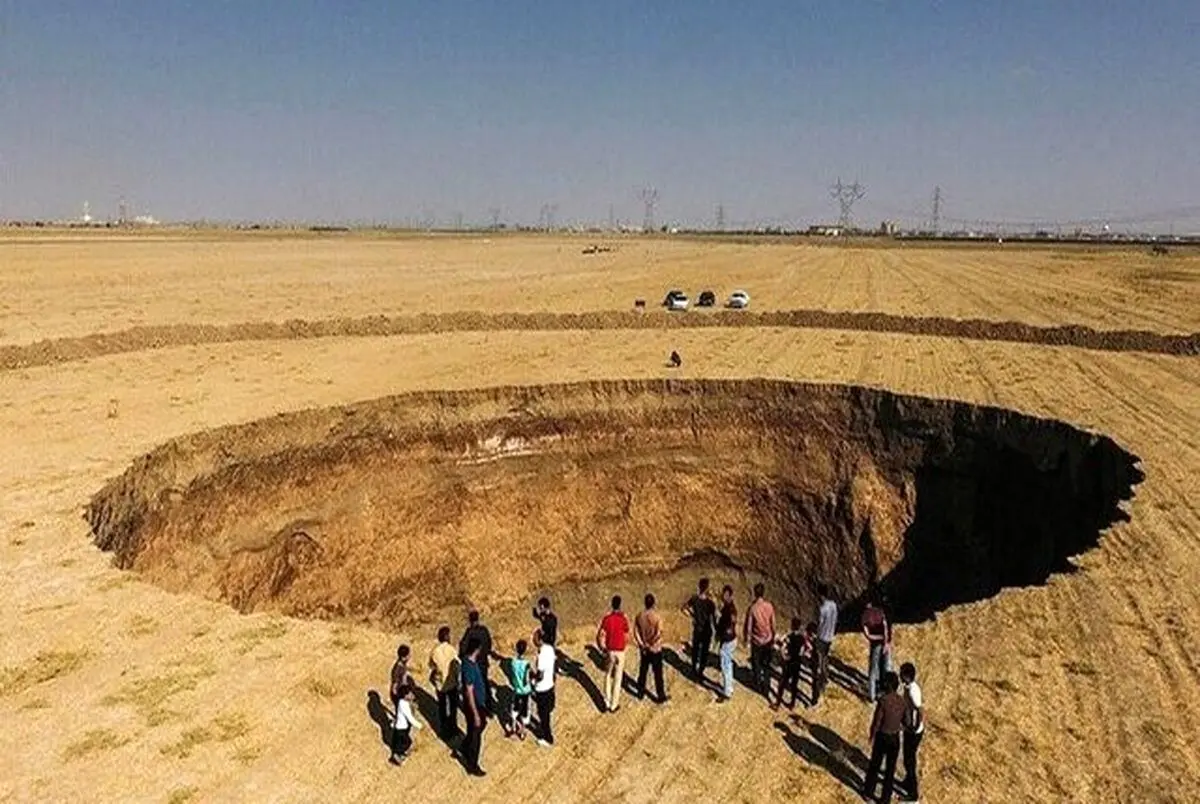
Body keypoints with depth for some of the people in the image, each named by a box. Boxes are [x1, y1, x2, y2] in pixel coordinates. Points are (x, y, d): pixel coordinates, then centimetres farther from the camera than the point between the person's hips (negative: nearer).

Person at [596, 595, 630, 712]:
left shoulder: (607, 618, -7)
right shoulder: (624, 619, -14)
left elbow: (600, 636, -7)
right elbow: (627, 638, -7)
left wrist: (603, 648, 7)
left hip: (609, 651, 2)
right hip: (620, 651, -2)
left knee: (608, 676, 19)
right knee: (618, 678, 9)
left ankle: (607, 702, 22)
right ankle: (614, 705, 16)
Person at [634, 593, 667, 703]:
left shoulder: (639, 617, -5)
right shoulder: (657, 617, -19)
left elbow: (636, 633, -5)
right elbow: (658, 634, -25)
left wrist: (643, 645, -3)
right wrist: (651, 644, -14)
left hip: (644, 650, 4)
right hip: (655, 650, -4)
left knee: (642, 671, 18)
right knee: (658, 674, 6)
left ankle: (641, 693, 30)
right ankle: (661, 697, 15)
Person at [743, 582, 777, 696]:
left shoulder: (752, 608, -21)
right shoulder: (769, 606, -11)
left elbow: (748, 626, -13)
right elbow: (773, 624, -1)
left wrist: (746, 638, 4)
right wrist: (773, 638, 14)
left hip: (757, 640, -3)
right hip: (768, 640, 3)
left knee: (756, 664, 17)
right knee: (766, 665, 16)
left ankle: (758, 686, 29)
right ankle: (766, 689, 19)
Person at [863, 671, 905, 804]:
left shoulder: (882, 700, -25)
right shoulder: (902, 700, -10)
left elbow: (876, 722, -18)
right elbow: (903, 719, 3)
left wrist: (871, 736, -2)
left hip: (882, 737, -3)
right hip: (895, 738, 3)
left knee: (875, 764, 18)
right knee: (890, 768, 15)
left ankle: (869, 791, 34)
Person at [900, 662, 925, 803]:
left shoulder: (912, 692, -33)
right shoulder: (910, 687, -4)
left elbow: (922, 713, -34)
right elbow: (922, 701, 14)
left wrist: (916, 729, -21)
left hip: (913, 732, -9)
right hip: (909, 729, 9)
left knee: (909, 761, 7)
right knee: (908, 758, 26)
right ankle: (909, 782, 47)